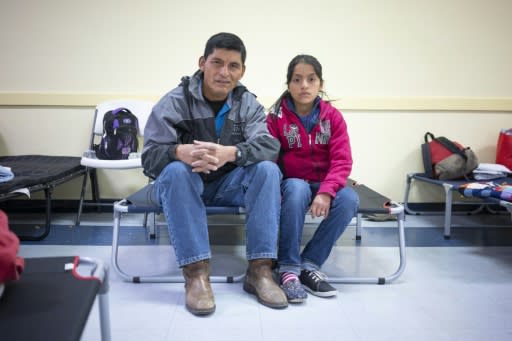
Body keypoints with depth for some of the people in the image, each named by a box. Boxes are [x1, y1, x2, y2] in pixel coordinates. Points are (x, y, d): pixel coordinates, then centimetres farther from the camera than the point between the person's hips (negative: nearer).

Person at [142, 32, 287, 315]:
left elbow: (270, 146, -19)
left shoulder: (248, 104, -3)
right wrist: (180, 152, -43)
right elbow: (150, 156, -18)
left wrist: (230, 153, -41)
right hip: (186, 185, -2)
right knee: (175, 170, -34)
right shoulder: (174, 102, -10)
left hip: (229, 185, 2)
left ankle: (259, 270, -26)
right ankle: (196, 273, -35)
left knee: (268, 169, -24)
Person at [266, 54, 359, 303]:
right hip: (291, 183, -2)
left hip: (324, 184, 2)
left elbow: (342, 161, -9)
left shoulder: (333, 116, -1)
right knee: (297, 189, -37)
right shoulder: (276, 116, -4)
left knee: (349, 199, -29)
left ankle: (309, 264, -16)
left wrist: (326, 192, -26)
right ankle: (288, 269, -28)